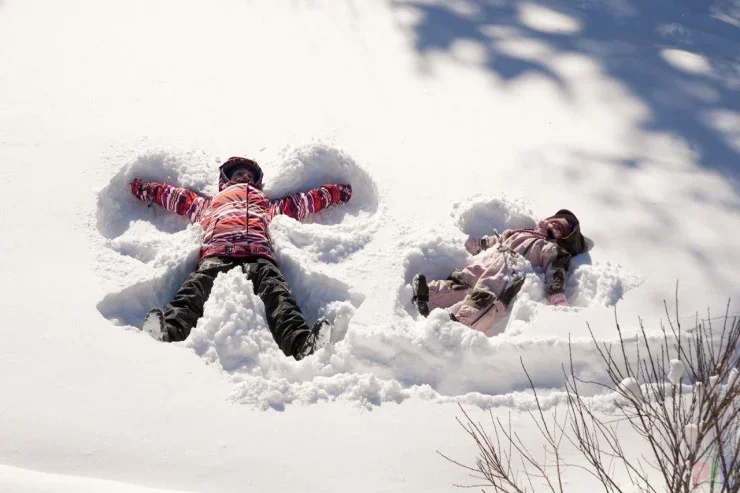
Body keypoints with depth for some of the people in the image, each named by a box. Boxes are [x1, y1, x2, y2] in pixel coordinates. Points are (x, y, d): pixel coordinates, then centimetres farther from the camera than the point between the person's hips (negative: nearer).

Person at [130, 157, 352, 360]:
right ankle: (170, 332, -60)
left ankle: (302, 343, -59)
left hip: (258, 254, 0)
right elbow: (172, 195, 44)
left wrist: (337, 192, 44)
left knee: (276, 292, -33)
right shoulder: (208, 204, 44)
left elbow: (304, 201, 47)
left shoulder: (269, 206, 46)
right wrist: (143, 189, 38)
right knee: (196, 288, -34)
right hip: (217, 253, 0)